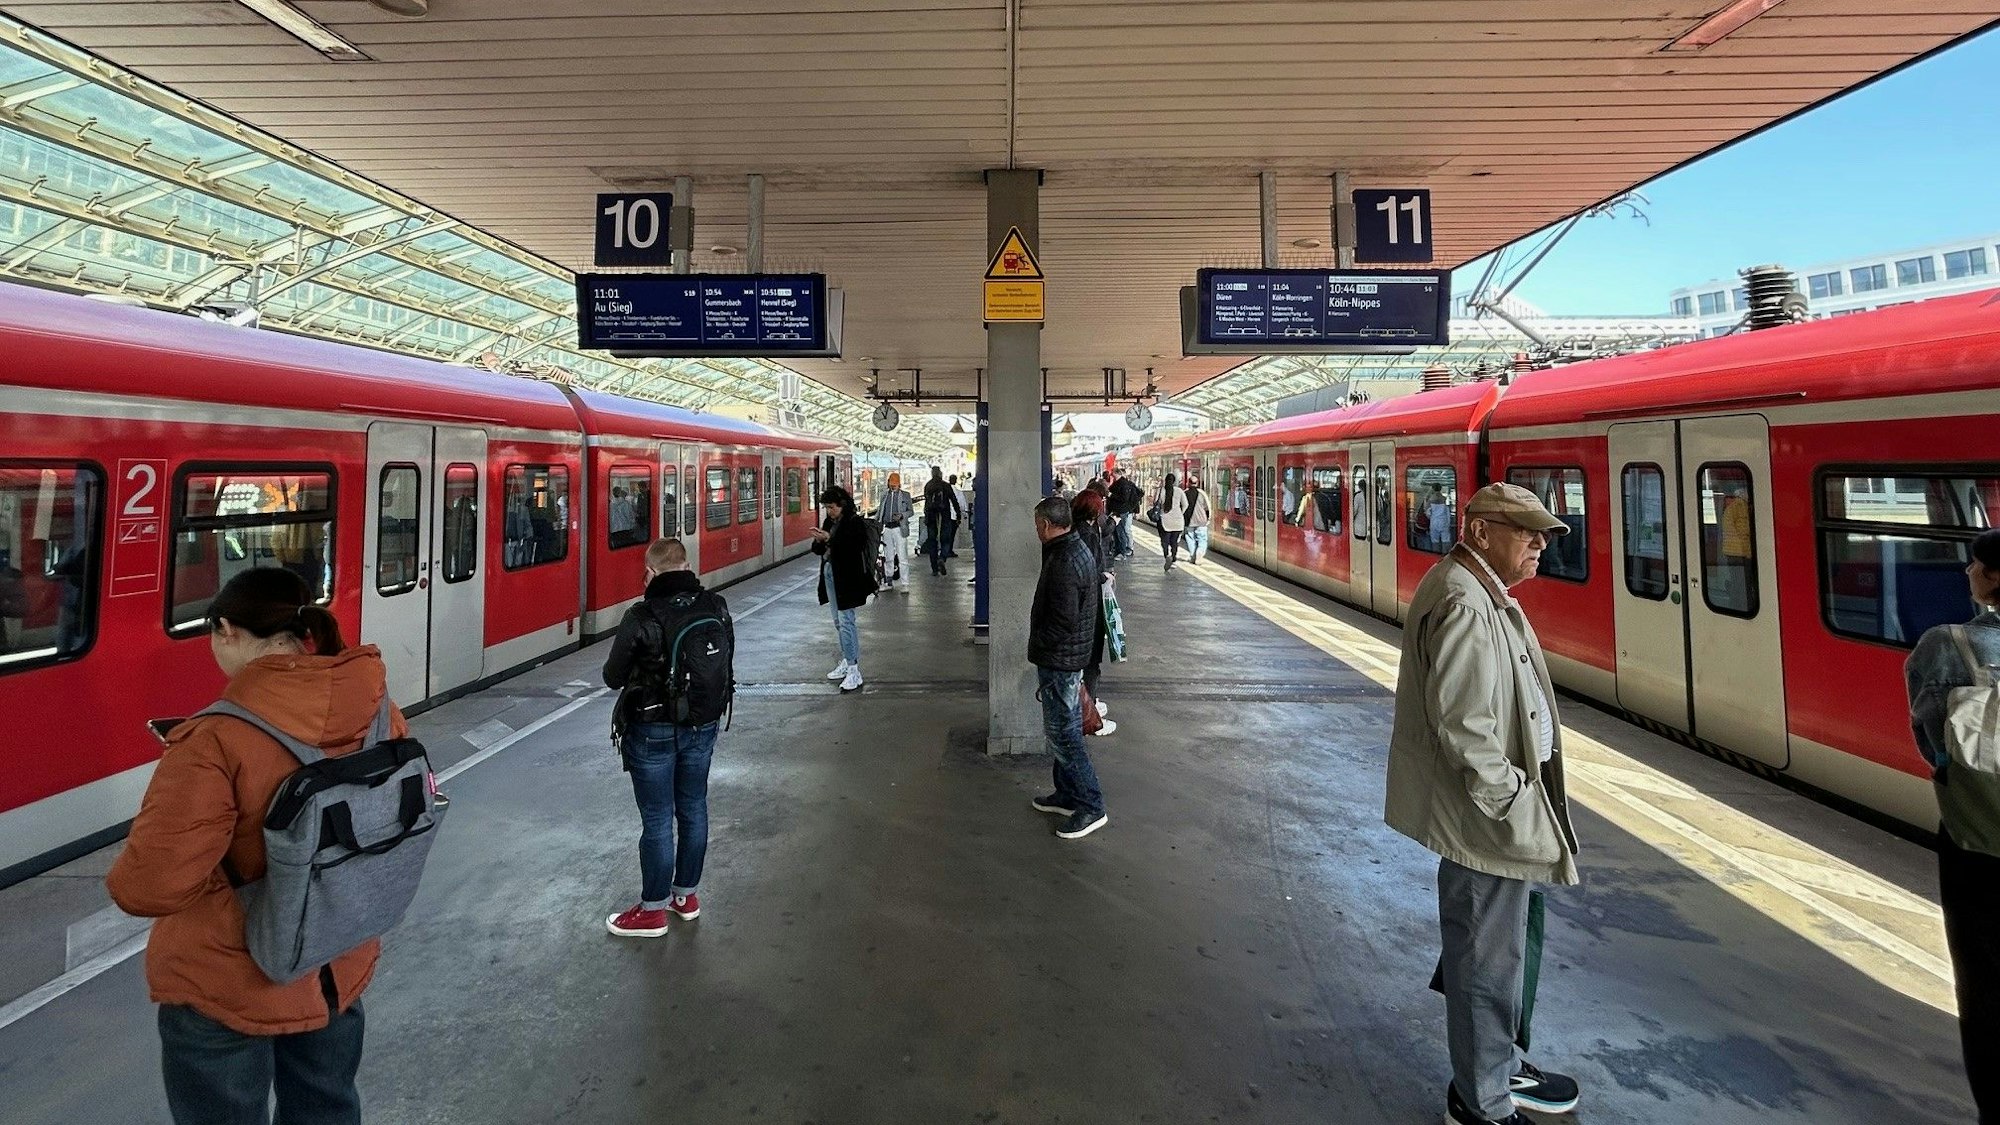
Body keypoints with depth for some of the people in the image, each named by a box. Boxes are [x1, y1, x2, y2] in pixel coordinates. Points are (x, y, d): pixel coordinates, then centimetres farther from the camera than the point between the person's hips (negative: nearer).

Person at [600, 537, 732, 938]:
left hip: (654, 732, -5)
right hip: (702, 727, 5)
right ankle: (686, 896, 34)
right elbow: (727, 667, 3)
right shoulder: (716, 608, -7)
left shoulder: (641, 619, -21)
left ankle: (654, 910, 22)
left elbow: (613, 677, -11)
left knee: (657, 820, 7)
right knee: (693, 810, 17)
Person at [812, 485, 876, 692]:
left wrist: (829, 539, -24)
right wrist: (819, 541, -6)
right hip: (830, 574, 9)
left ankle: (854, 670, -9)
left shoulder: (854, 522, -11)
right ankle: (846, 662, 25)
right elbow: (819, 550, 15)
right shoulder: (829, 522, 13)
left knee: (846, 621, -11)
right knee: (838, 622, 15)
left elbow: (852, 548, -22)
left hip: (846, 578, -9)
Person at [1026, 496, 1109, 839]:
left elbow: (1065, 620, -27)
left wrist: (1039, 644, -12)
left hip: (1058, 660, -11)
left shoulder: (1063, 563, -23)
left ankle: (1091, 807, 4)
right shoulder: (1078, 549, 9)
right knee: (1065, 730, 19)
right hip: (1072, 657, 11)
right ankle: (1067, 795, 31)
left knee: (1062, 733, -3)